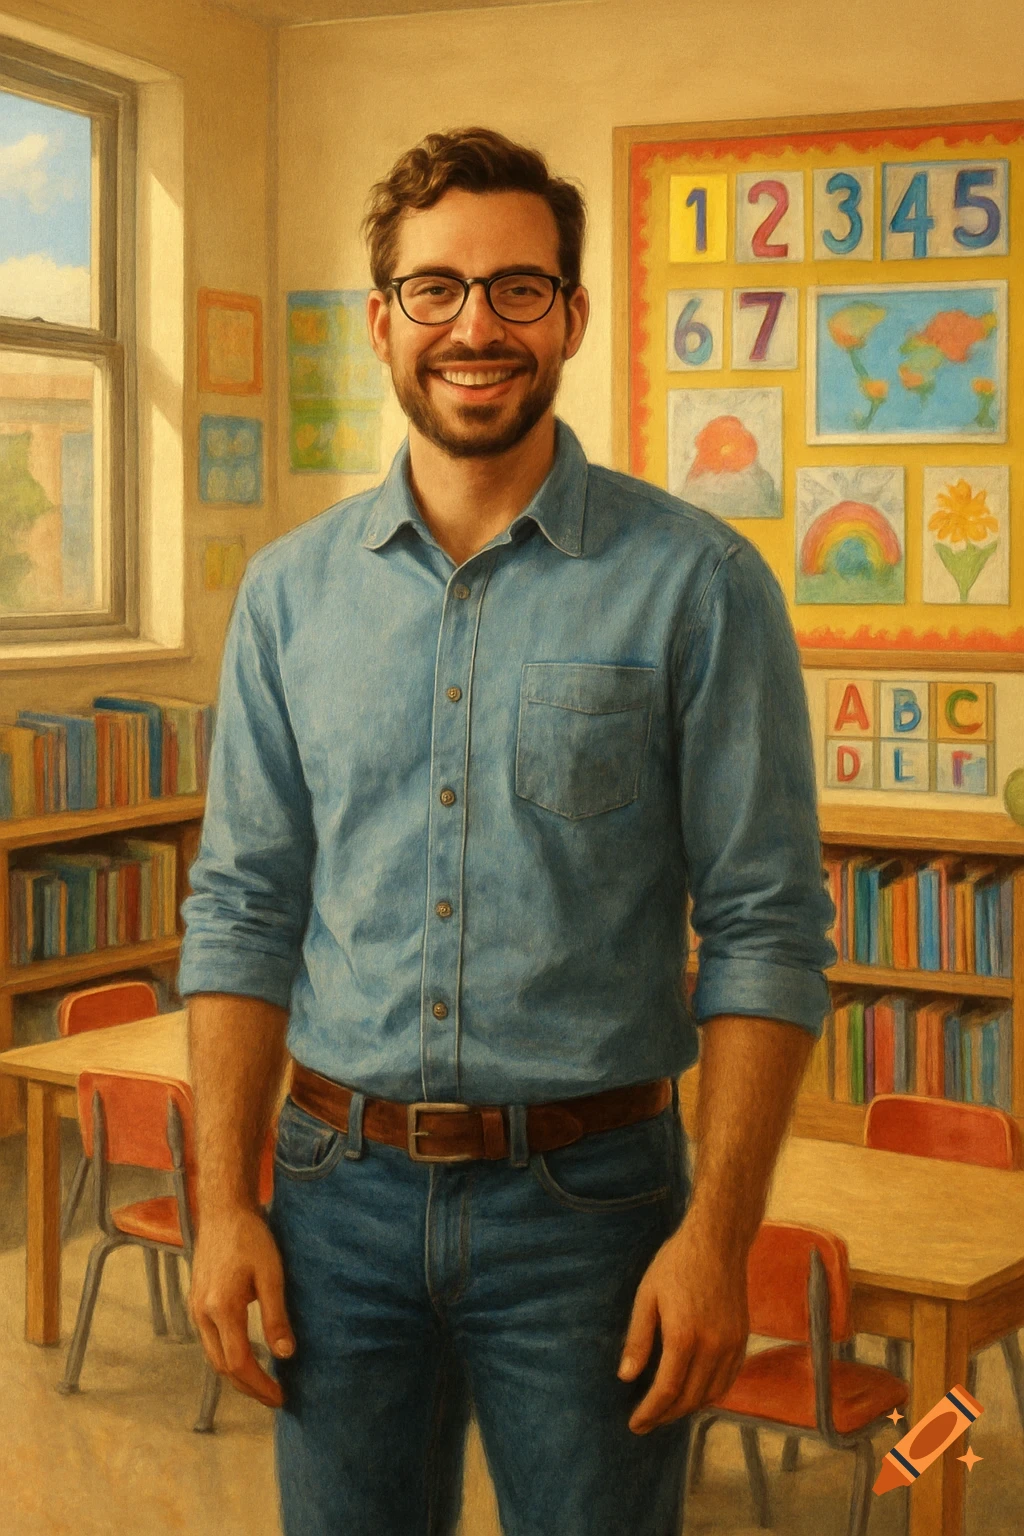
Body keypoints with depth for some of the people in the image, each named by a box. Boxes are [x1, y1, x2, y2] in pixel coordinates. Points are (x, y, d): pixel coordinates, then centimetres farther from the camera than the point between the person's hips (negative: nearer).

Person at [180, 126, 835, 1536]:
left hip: (587, 1203, -2)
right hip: (341, 1189, 3)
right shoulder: (291, 590, 4)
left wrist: (719, 1232, -13)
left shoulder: (697, 583, -6)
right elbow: (242, 909, 6)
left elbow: (765, 928, -7)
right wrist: (225, 1204, 0)